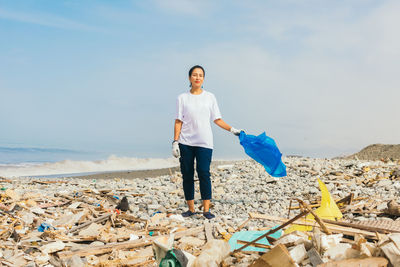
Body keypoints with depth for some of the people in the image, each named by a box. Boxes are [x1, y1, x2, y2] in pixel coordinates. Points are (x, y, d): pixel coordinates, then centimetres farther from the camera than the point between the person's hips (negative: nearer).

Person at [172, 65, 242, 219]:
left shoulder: (210, 97, 10)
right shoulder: (182, 98, 7)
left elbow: (217, 119, 12)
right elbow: (178, 122, 4)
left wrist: (232, 130, 2)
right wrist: (175, 142, -3)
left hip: (204, 142, 0)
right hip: (186, 142, 1)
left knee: (204, 173, -9)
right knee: (187, 175, 3)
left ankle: (206, 210, -3)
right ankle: (191, 209, 14)